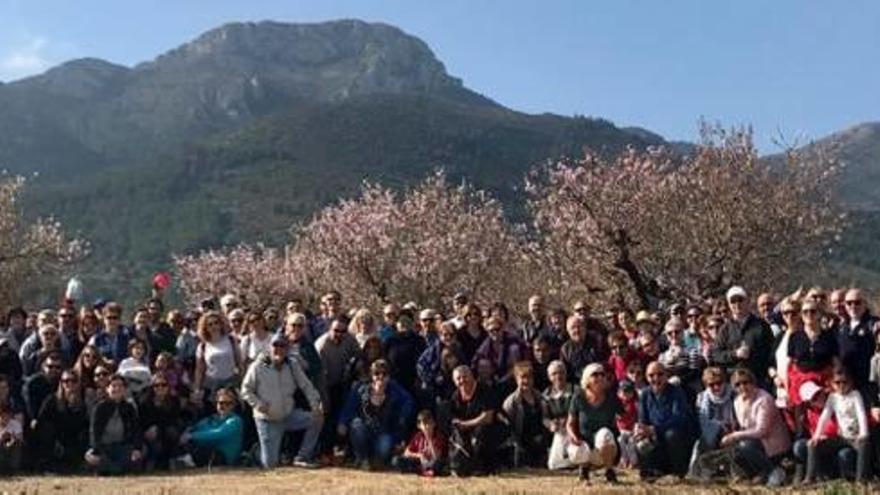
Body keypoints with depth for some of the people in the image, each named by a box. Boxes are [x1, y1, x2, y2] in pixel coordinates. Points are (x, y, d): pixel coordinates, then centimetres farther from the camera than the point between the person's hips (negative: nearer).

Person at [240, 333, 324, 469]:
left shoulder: (292, 365, -1)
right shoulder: (258, 367, -11)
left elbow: (306, 386, 1)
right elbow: (245, 390, -5)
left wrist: (315, 404, -12)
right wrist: (258, 404, -19)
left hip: (289, 415, 4)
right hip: (267, 420, -4)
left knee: (317, 418, -14)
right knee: (270, 464, -6)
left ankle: (302, 457, -3)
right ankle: (259, 452, 32)